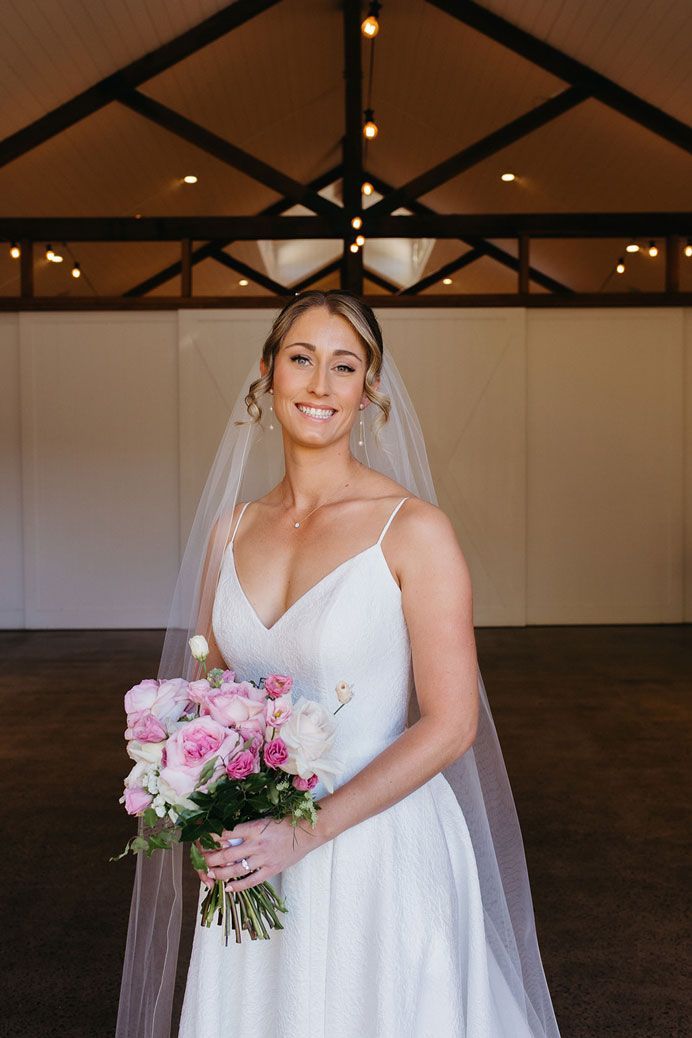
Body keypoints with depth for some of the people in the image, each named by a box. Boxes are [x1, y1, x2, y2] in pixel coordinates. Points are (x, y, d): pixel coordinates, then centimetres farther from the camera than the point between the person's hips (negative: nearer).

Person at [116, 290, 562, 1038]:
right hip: (253, 857, 4)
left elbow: (450, 725, -14)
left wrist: (307, 831, -18)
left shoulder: (413, 528, -14)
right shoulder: (230, 528, 1)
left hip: (379, 852, -4)